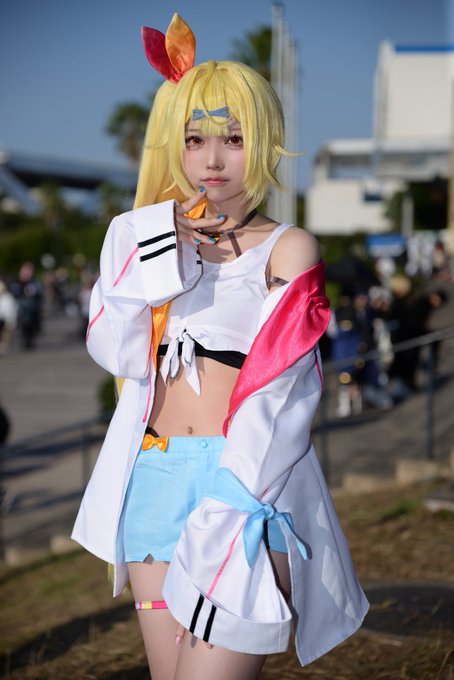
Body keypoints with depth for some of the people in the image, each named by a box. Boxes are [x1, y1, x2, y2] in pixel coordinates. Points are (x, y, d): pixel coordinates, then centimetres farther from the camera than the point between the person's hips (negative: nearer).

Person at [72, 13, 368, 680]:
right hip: (152, 481, 5)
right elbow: (114, 350, 3)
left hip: (248, 483, -4)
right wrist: (159, 250, -6)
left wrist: (224, 519, -18)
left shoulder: (289, 250, 0)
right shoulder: (155, 235, 15)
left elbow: (280, 391, -10)